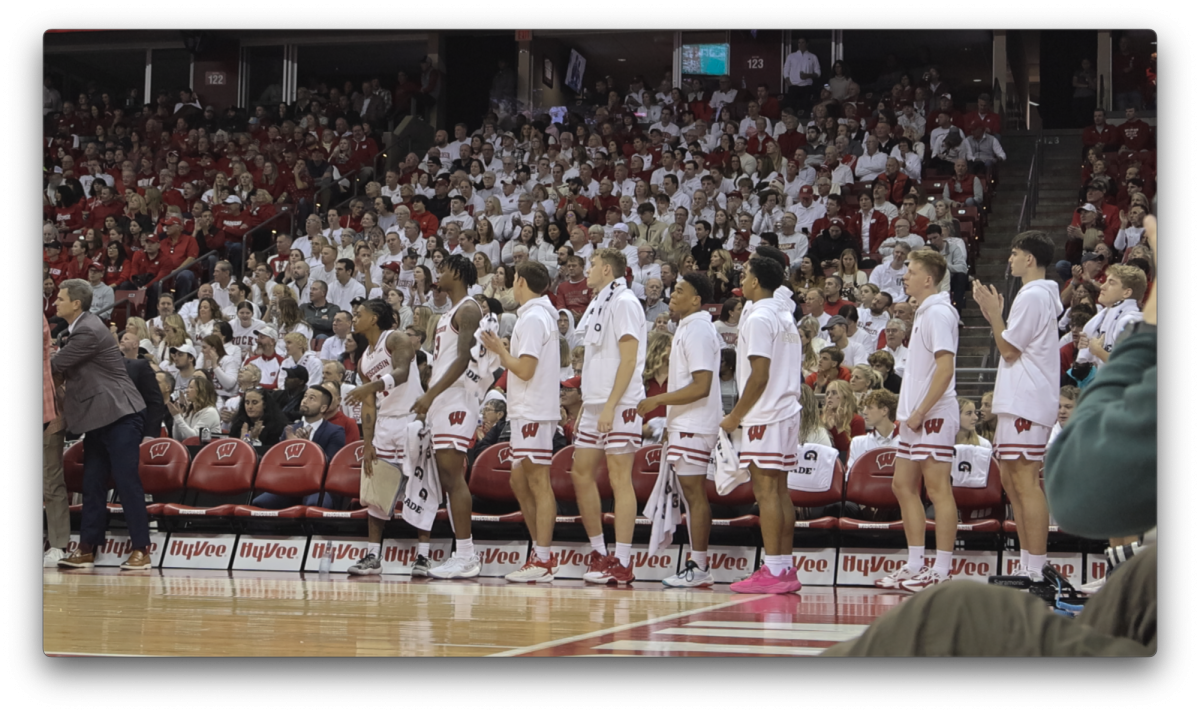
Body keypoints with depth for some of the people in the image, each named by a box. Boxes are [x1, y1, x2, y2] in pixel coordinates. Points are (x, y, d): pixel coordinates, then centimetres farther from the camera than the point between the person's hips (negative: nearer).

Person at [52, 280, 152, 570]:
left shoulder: (90, 331, -17)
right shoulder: (78, 330, 14)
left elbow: (55, 365, -13)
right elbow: (64, 369, 17)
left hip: (119, 416, -10)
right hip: (98, 419, 10)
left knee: (127, 481, -7)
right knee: (92, 485, 9)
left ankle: (141, 550, -5)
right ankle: (87, 549, 12)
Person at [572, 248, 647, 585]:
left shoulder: (624, 302, -9)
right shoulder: (598, 305, 19)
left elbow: (629, 358, -16)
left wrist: (610, 406, -21)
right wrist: (585, 407, 19)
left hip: (620, 406, -10)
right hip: (595, 405, 10)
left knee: (620, 478, -8)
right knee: (581, 474, 9)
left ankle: (623, 563, -6)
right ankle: (599, 554, 19)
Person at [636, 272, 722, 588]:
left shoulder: (697, 330, -15)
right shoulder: (687, 328, 17)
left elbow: (701, 386, -22)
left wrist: (657, 401, -19)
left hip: (694, 426, -10)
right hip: (684, 424, 10)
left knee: (693, 492, -8)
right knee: (692, 493, 10)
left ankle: (698, 568, -6)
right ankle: (699, 565, 13)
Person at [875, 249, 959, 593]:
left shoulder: (938, 313, -12)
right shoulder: (923, 313, 17)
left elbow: (945, 368, -20)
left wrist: (921, 412, -20)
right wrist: (910, 412, 16)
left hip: (933, 416, -10)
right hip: (915, 415, 10)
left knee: (938, 489, -7)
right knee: (903, 486, 11)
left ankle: (941, 571, -5)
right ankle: (915, 566, 17)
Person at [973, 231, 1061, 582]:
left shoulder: (1033, 296, -13)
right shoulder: (1040, 294, 19)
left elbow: (1009, 349, -13)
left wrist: (994, 311, -4)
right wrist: (992, 313, 15)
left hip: (1025, 403, -11)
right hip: (1017, 400, 11)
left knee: (1025, 482, -11)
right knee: (1012, 480, 13)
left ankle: (1036, 570, -12)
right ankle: (1028, 566, 16)